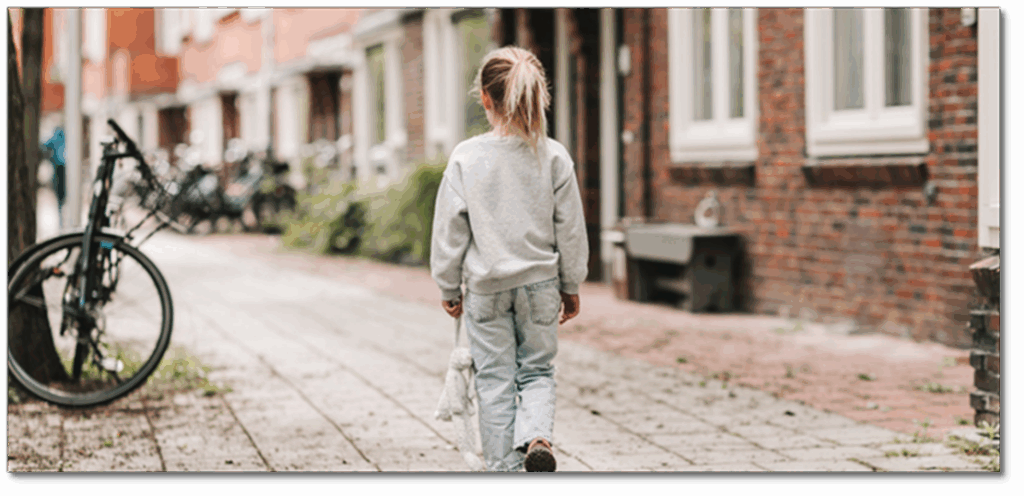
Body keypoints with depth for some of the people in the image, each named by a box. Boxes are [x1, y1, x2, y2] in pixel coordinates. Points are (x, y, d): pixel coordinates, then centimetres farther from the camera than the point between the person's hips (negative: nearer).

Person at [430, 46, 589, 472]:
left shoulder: (466, 157, -10)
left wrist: (449, 288, 8)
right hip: (540, 282, 1)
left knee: (495, 381, 8)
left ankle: (502, 465, 12)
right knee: (537, 370, 14)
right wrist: (571, 286, 13)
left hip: (486, 287, -1)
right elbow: (570, 229, 0)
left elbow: (450, 229, -4)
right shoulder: (554, 156, -6)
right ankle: (535, 435, -11)